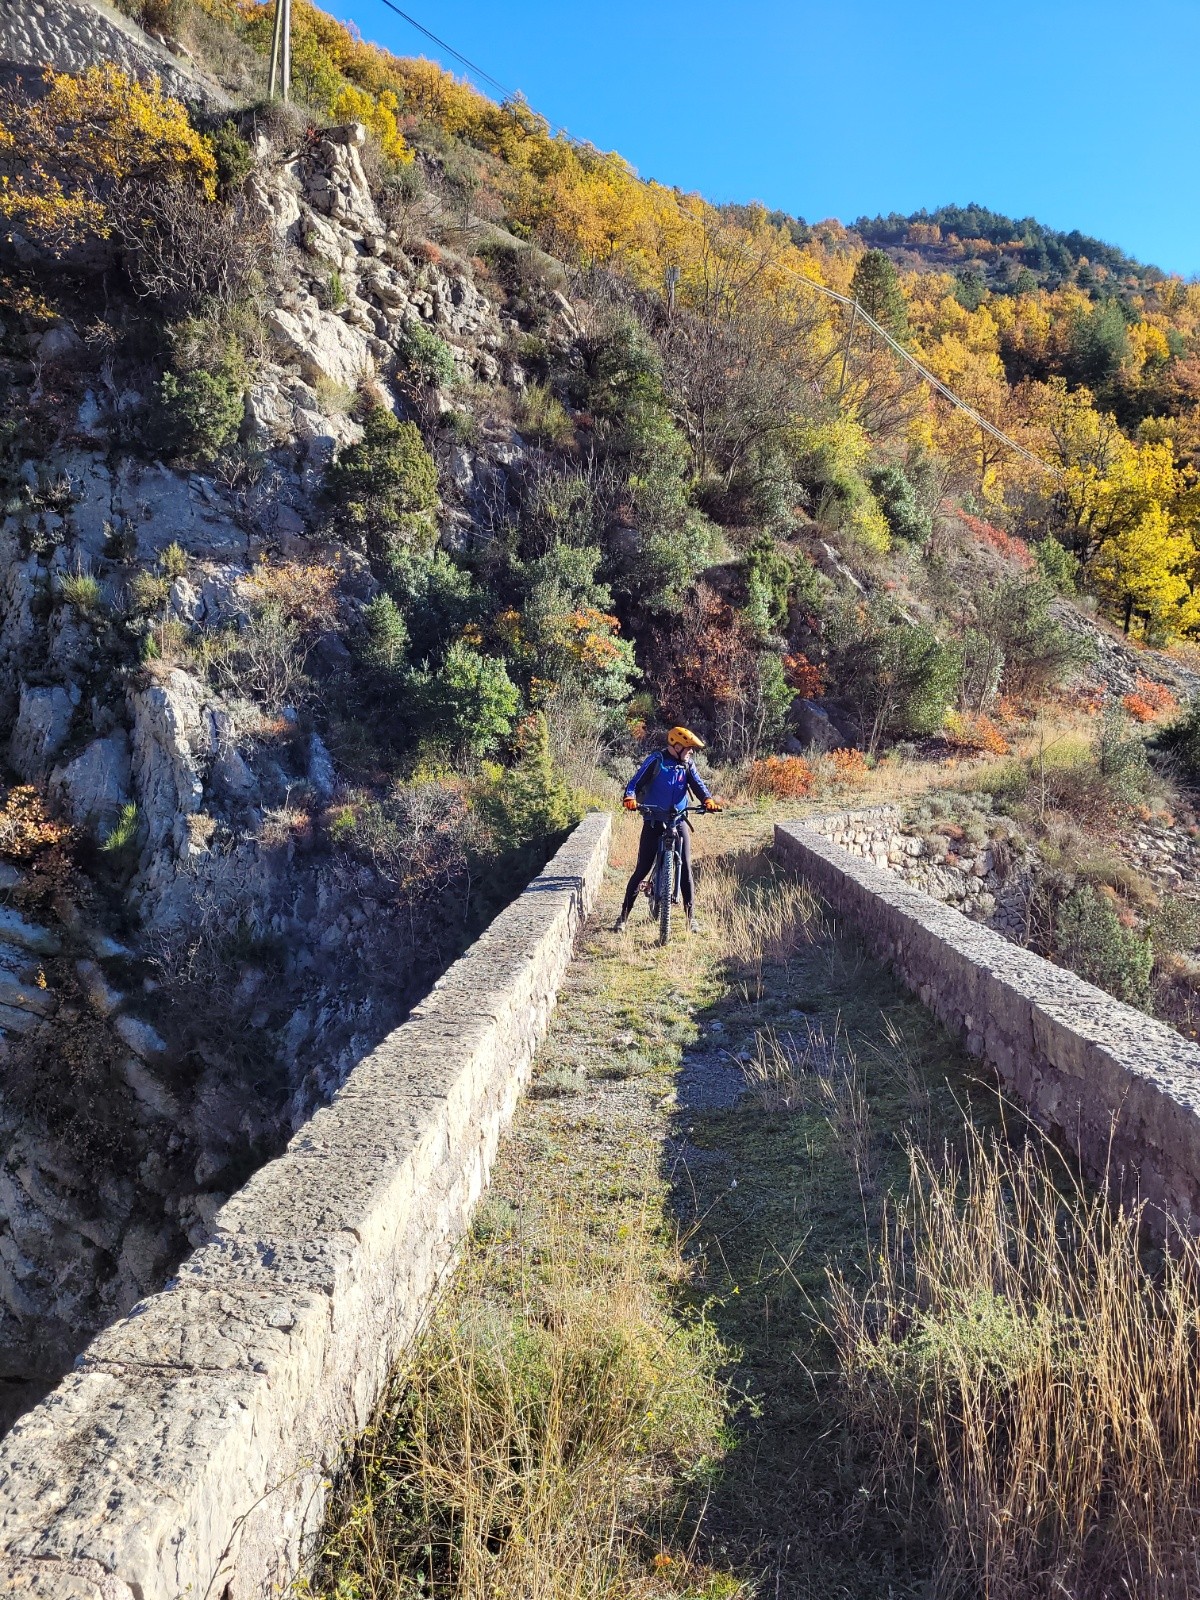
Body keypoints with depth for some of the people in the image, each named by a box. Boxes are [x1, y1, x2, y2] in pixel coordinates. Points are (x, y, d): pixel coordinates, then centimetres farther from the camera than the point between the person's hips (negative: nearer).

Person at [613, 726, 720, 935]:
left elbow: (698, 784, -5)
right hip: (654, 821, -3)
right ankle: (624, 915, 5)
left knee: (685, 868, -2)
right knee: (642, 869, -4)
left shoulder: (688, 764, 5)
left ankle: (691, 915, 8)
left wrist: (708, 800, -26)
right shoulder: (656, 760, -6)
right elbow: (635, 782, -11)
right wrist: (630, 799, -32)